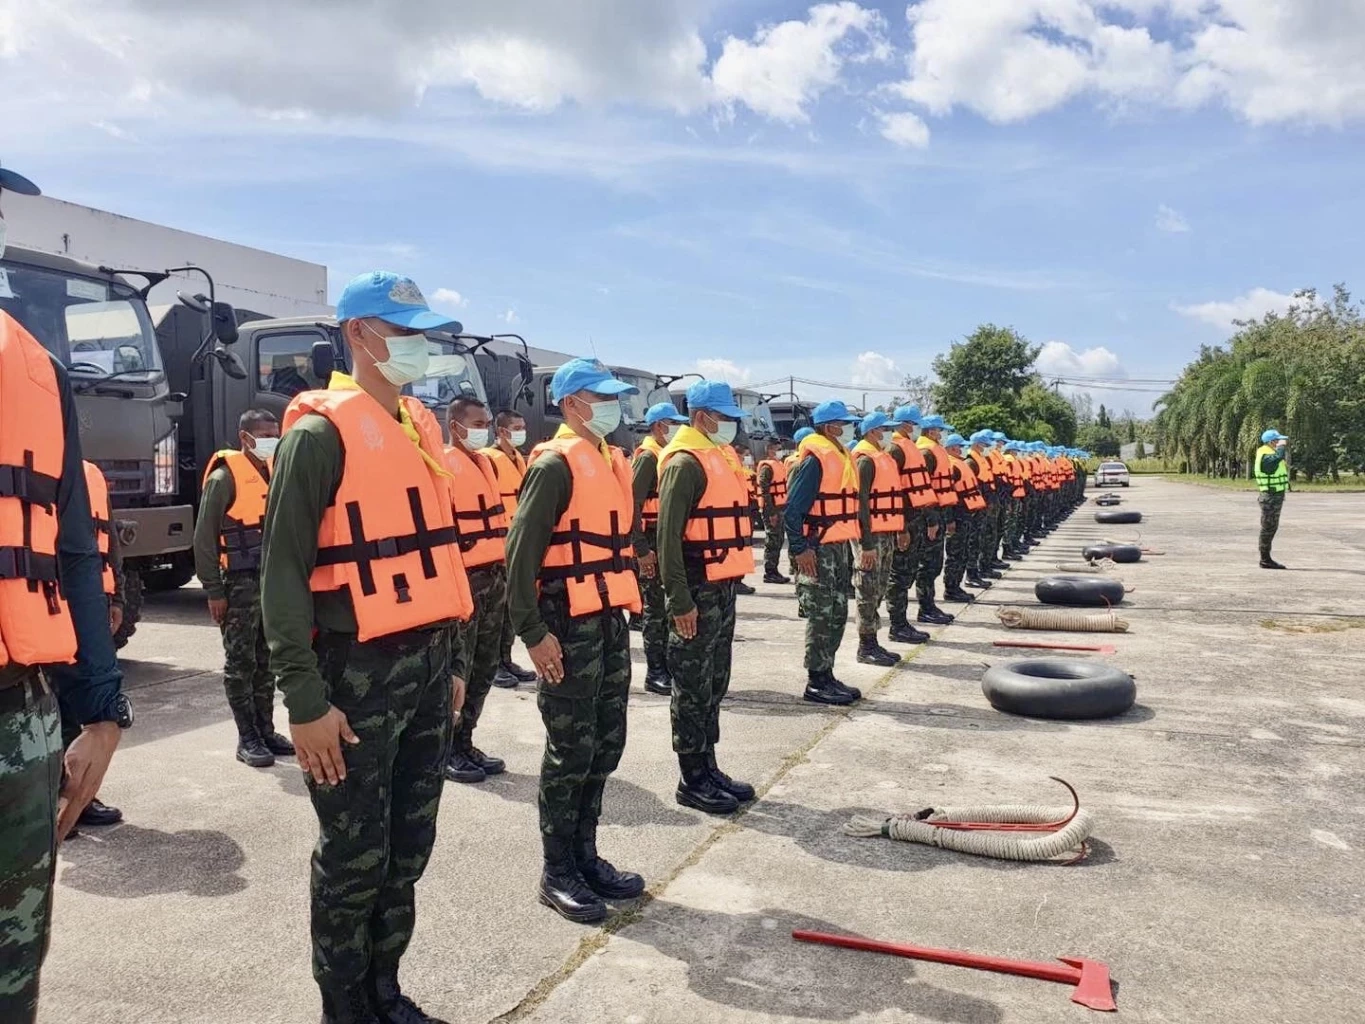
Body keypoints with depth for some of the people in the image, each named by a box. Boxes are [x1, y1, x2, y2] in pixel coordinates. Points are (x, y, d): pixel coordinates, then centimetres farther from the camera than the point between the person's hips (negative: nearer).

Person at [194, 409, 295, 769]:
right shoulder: (225, 477, -8)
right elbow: (204, 538, -9)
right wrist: (213, 591, -11)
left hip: (274, 581, 6)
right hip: (240, 584, -6)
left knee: (266, 661, 12)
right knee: (241, 663, 1)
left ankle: (266, 731, 21)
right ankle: (247, 739, 8)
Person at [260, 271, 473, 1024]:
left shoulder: (420, 426, 12)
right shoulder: (322, 432, -11)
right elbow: (283, 572, -14)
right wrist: (304, 699, -17)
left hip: (427, 662, 7)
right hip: (359, 672, -7)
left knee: (408, 848, 16)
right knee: (355, 857, 5)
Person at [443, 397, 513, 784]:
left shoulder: (485, 463, 14)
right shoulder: (442, 467, -11)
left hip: (493, 578, 8)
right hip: (464, 580, -8)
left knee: (484, 666, 13)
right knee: (457, 669, -1)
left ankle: (465, 742, 25)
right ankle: (448, 750, 12)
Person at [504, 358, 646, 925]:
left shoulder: (613, 461, 14)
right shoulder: (555, 464, -12)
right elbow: (521, 552, -17)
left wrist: (624, 607, 18)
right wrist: (533, 630, -20)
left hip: (611, 621, 9)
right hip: (570, 625, -8)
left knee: (606, 744, 15)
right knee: (571, 751, 1)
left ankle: (585, 856, 29)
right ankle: (557, 873, 15)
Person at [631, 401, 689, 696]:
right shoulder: (647, 456, -13)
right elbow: (632, 504, -19)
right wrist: (641, 549, -22)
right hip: (652, 542, -9)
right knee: (655, 608, -2)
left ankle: (668, 666, 22)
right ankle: (655, 673, 6)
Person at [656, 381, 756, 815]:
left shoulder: (716, 458, 16)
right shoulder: (685, 463, -14)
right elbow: (668, 536, -19)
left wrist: (728, 585, 19)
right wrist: (680, 600, -21)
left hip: (722, 589, 10)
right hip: (697, 593, -9)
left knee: (714, 686, 16)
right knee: (693, 690, 1)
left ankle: (708, 769, 27)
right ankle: (692, 781, 11)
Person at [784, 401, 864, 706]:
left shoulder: (841, 456, 14)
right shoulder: (815, 460, -15)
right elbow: (793, 508, -19)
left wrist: (851, 544, 18)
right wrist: (799, 549, -22)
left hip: (839, 547, 9)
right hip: (818, 550, -9)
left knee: (837, 614, 13)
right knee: (821, 616, -3)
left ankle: (826, 675, 23)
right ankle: (816, 683, 5)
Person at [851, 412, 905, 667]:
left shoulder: (884, 457, 17)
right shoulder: (866, 460, -13)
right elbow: (861, 502, -19)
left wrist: (899, 530, 18)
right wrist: (867, 544, -22)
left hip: (885, 534, 10)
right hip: (871, 535, -9)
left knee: (879, 589, 13)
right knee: (869, 591, -3)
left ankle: (872, 643, 21)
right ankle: (866, 648, 4)